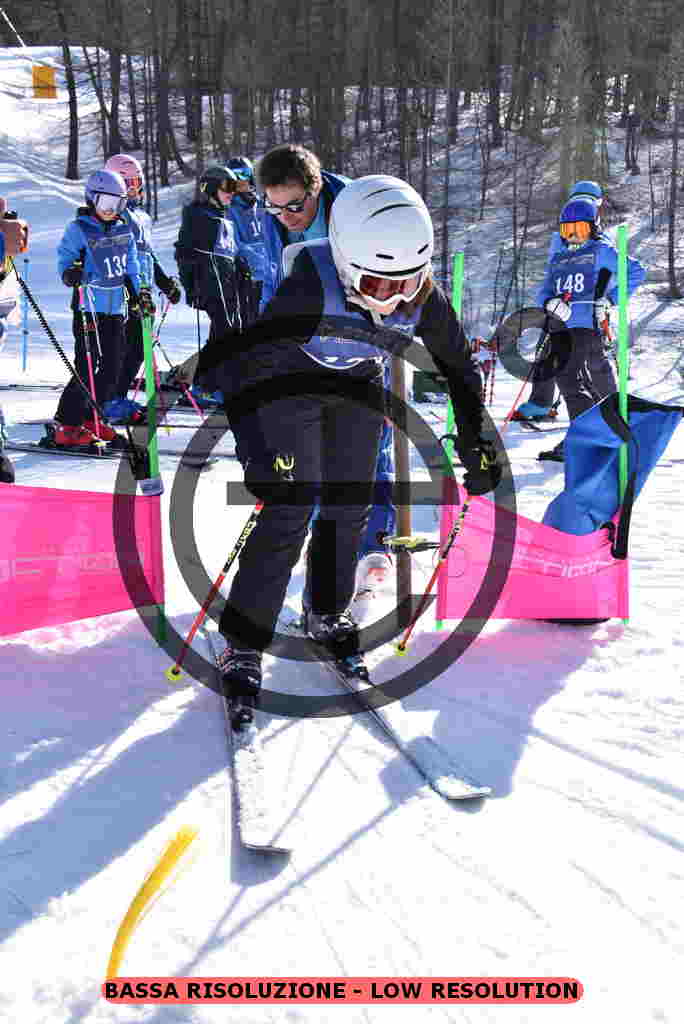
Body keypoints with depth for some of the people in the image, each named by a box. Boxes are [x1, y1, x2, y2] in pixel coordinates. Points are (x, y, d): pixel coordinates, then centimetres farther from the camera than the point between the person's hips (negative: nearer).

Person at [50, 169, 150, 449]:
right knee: (87, 367, -11)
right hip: (88, 308, -6)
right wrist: (70, 274, -28)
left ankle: (91, 419, 21)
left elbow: (130, 268, 20)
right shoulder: (78, 230, -6)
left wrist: (139, 293, 13)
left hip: (116, 309, 7)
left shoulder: (124, 231, 12)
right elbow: (64, 261, -7)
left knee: (113, 367, 7)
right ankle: (64, 426, -3)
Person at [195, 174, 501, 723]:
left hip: (358, 388, 5)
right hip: (287, 384, -5)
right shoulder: (311, 288, -38)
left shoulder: (424, 300, -23)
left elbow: (460, 368, -5)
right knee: (291, 508, -14)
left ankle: (328, 615, 31)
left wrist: (477, 443, -3)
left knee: (350, 504, 7)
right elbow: (246, 362, -38)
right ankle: (243, 646, -3)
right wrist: (259, 451, -45)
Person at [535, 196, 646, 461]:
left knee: (571, 378, -17)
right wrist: (550, 302, -7)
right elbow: (543, 291, 17)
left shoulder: (601, 251, 8)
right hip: (560, 327, 6)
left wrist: (610, 299, -8)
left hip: (588, 324, -6)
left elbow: (636, 271, 1)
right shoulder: (558, 259, 24)